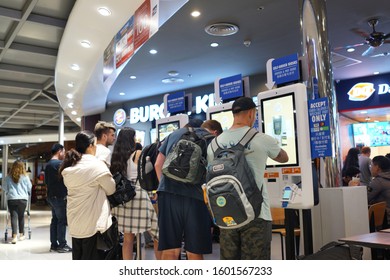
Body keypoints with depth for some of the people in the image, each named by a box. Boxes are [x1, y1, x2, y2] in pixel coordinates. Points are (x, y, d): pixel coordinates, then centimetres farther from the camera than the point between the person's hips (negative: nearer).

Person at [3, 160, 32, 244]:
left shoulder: (8, 177, 3)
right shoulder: (25, 177, 0)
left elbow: (4, 188, 12)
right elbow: (30, 188, 7)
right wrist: (27, 194, 27)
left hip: (11, 199, 0)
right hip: (22, 199, 0)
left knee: (13, 217, 0)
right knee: (21, 216, 13)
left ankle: (14, 236, -10)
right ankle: (21, 235, 23)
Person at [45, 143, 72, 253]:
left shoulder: (47, 165, 13)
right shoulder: (60, 163, -15)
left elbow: (46, 181, 19)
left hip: (51, 196, 9)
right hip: (60, 197, -9)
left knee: (55, 220, 11)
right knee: (62, 220, -4)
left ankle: (54, 244, 15)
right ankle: (62, 245, -2)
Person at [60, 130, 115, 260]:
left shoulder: (68, 167, 4)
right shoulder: (97, 165, -16)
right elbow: (111, 189, -6)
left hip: (74, 220, 7)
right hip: (93, 220, -7)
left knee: (77, 257, 16)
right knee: (91, 257, 3)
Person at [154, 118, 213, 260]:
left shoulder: (173, 134, 22)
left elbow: (158, 165, 20)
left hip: (167, 193, 3)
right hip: (195, 195, -3)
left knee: (169, 250, 6)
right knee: (194, 252, 5)